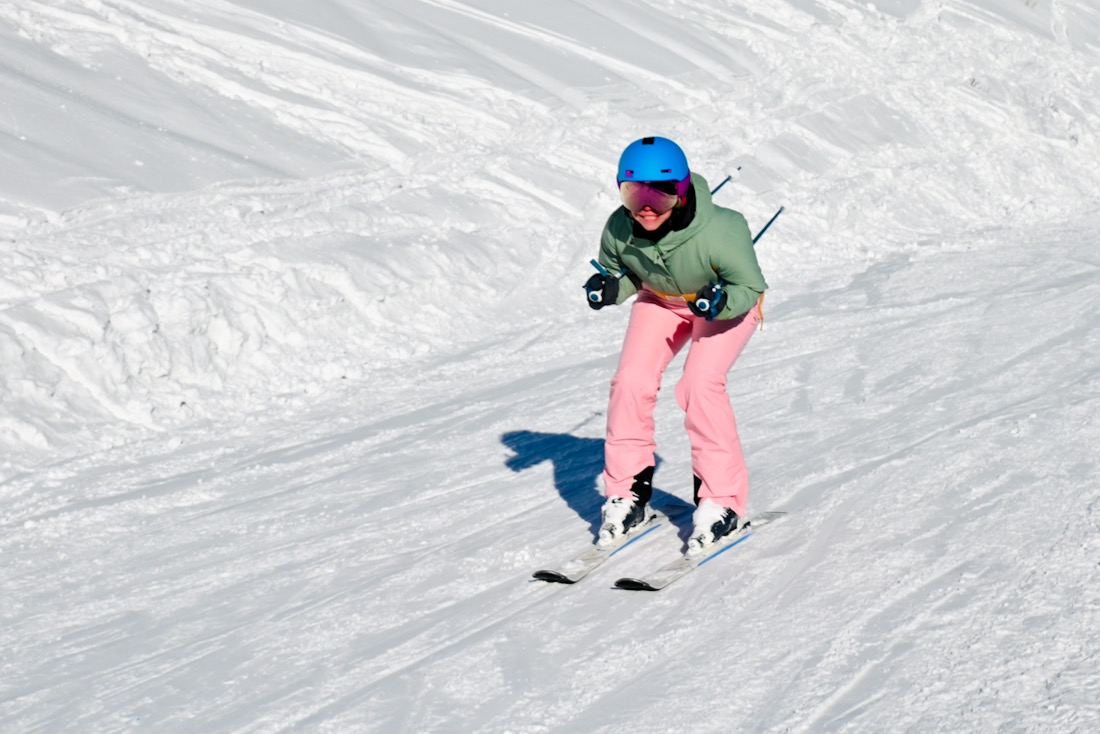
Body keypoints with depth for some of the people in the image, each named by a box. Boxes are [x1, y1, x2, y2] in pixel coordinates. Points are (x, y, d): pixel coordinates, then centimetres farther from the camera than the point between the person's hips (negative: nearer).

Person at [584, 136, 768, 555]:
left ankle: (720, 502, -12)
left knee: (700, 383, -24)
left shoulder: (718, 231, -38)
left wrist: (722, 301, -45)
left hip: (728, 302, -4)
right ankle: (627, 494, 5)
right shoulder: (618, 230, -25)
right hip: (661, 300, 4)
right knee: (630, 382, -12)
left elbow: (749, 287, -25)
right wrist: (608, 288, -27)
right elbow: (621, 275, -5)